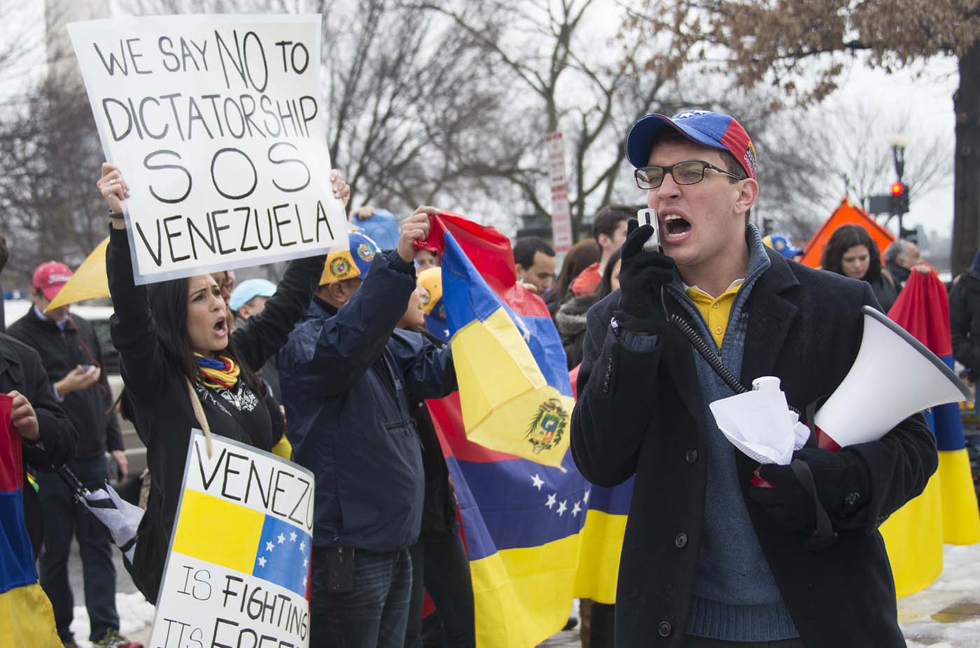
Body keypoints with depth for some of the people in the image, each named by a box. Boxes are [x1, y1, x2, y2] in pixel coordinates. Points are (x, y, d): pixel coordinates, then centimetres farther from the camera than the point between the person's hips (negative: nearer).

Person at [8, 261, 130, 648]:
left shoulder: (82, 330, 14)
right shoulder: (18, 337, -5)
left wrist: (114, 443, 17)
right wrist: (62, 389, -26)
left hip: (92, 459, 5)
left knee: (98, 544, 3)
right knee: (55, 550, 2)